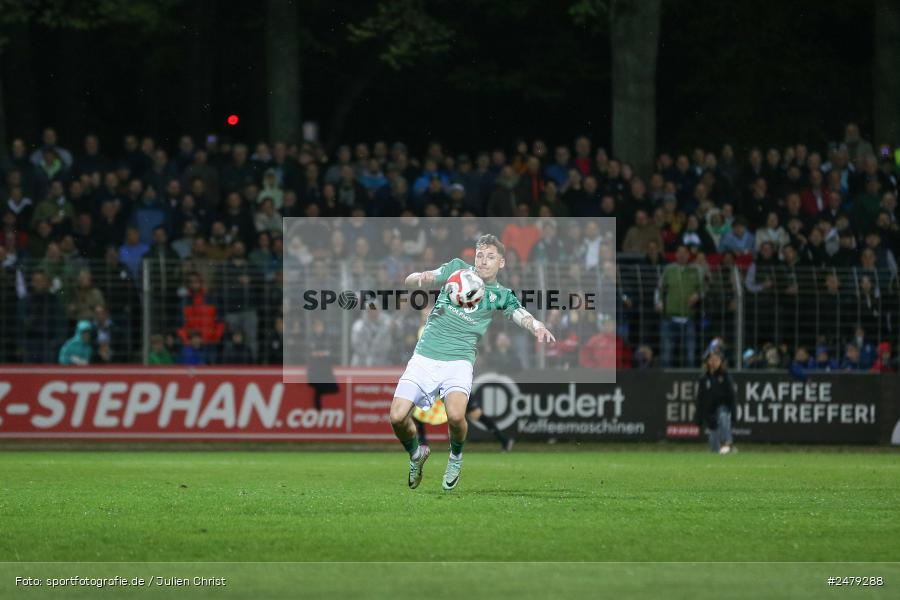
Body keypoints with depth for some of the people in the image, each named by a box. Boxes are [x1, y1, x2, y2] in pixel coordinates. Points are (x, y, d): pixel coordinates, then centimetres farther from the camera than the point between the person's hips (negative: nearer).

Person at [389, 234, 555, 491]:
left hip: (459, 360, -1)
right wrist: (421, 279, -18)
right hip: (425, 356, 1)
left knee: (456, 416, -27)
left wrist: (538, 328, -33)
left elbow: (521, 315, -9)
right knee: (397, 417, -13)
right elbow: (410, 281, 7)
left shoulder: (500, 295, 9)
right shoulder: (457, 269, 10)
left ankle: (456, 456, 6)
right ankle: (416, 453, 21)